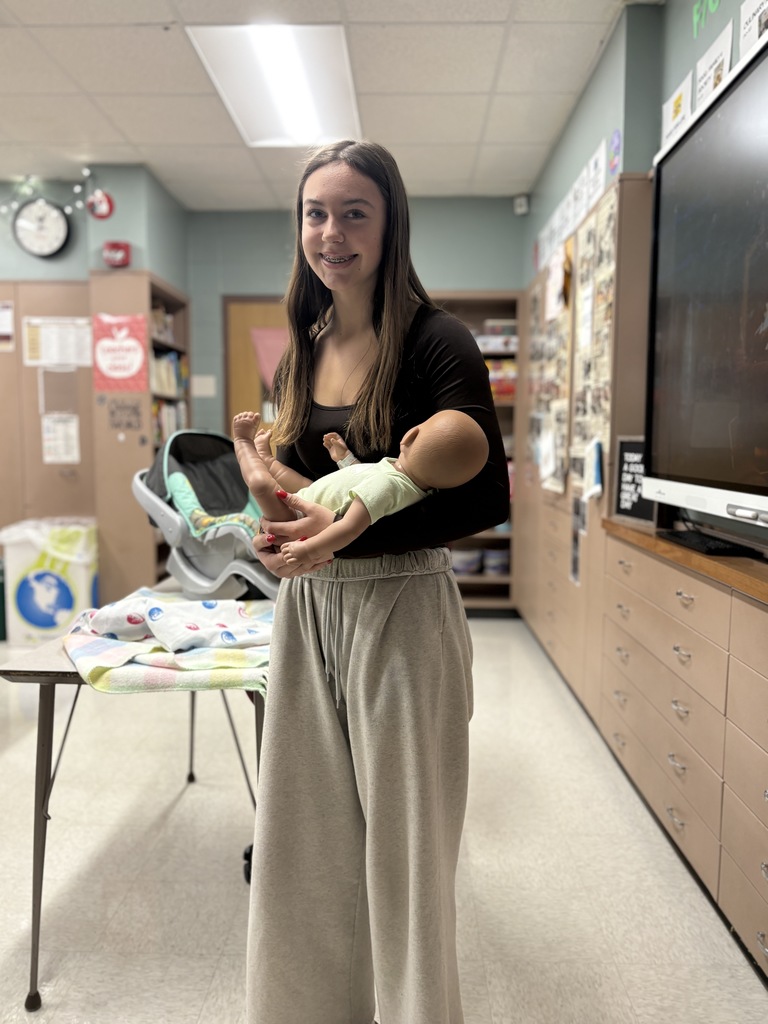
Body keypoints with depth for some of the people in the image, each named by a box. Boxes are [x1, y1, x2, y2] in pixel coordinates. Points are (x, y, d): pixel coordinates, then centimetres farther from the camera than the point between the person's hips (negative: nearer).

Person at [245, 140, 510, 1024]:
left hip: (401, 610, -5)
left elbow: (486, 496, -14)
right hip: (306, 609, 6)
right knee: (306, 843, 15)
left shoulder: (435, 342, -9)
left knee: (404, 847, 9)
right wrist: (281, 531, -5)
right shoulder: (300, 352, 9)